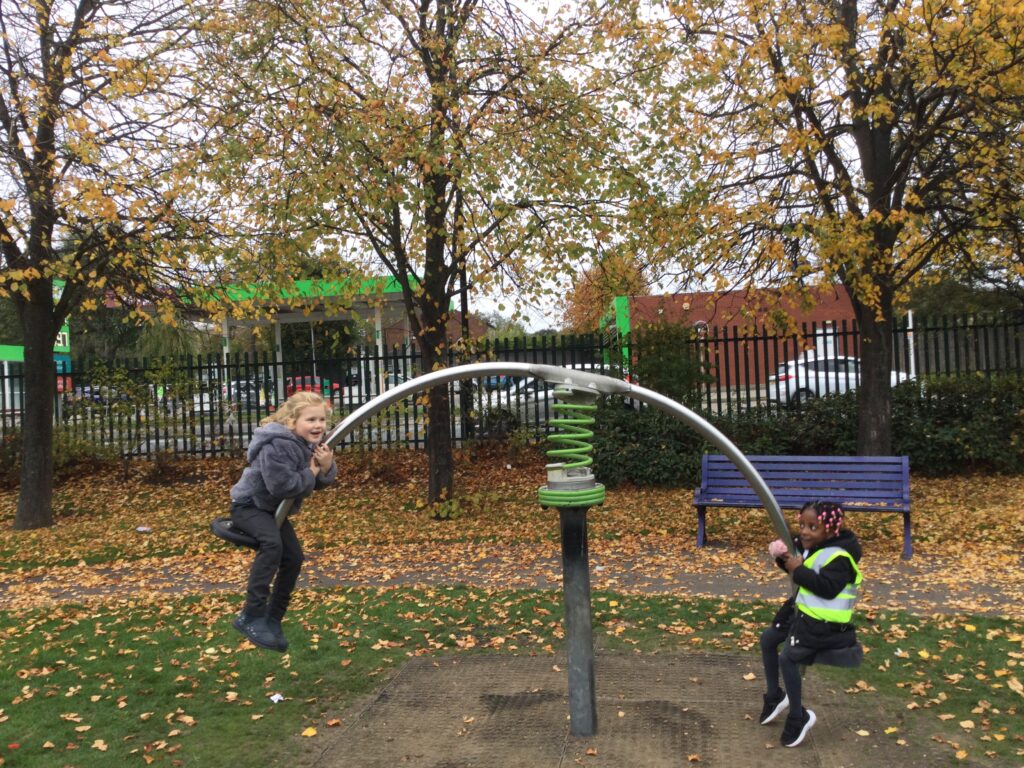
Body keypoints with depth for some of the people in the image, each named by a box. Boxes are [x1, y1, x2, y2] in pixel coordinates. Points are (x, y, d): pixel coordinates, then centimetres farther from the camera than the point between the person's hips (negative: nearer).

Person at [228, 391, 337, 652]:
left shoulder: (312, 443, -2)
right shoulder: (278, 445, -30)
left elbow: (319, 482, 0)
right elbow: (280, 485, -37)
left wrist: (326, 467, -22)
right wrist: (310, 473, -24)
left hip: (273, 510, 9)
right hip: (248, 505, -9)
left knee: (294, 557, 3)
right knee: (272, 542, -34)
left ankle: (273, 620, 19)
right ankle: (251, 616, -29)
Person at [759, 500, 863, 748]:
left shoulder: (838, 557, -22)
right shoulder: (810, 545, 5)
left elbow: (828, 588, -32)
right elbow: (800, 571, 14)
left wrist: (799, 570, -31)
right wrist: (784, 555, -7)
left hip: (823, 622, -10)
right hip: (801, 610, 10)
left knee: (789, 659, -14)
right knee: (767, 639, 15)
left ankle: (799, 717, 5)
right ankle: (775, 696, 31)